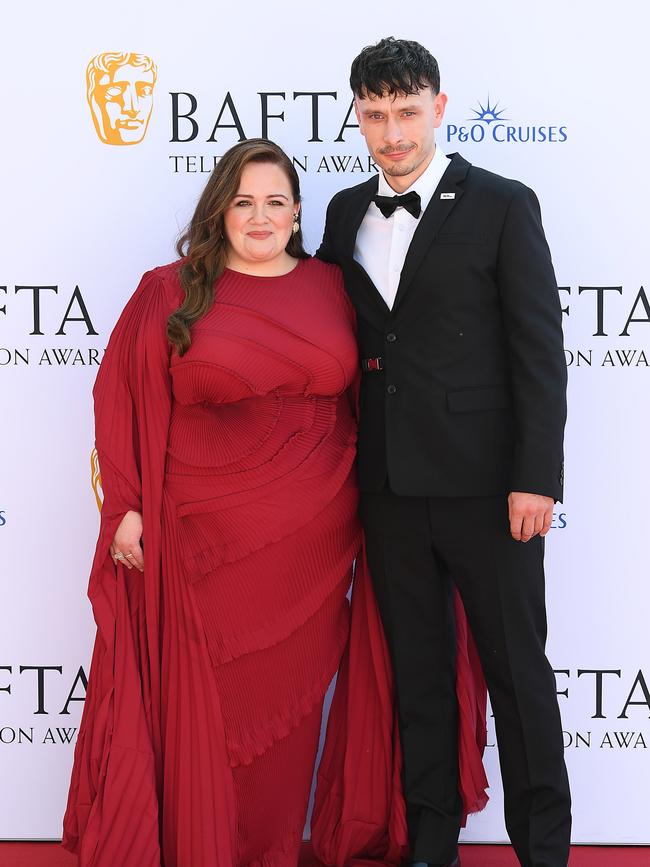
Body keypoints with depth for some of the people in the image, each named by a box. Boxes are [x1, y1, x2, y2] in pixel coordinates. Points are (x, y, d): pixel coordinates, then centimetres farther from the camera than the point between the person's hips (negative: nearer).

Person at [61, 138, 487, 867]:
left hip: (313, 535, 2)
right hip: (204, 535, -2)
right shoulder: (170, 293, 0)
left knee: (291, 693, 11)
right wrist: (127, 506, -7)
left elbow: (361, 401, 10)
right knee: (204, 701, 5)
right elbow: (121, 400, -1)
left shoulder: (330, 288, 7)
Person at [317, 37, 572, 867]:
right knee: (417, 670, 13)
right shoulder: (346, 213, 10)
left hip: (484, 481, -4)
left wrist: (536, 477, -13)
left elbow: (540, 351, -8)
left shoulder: (502, 205, -5)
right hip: (390, 484, 5)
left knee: (517, 667, 6)